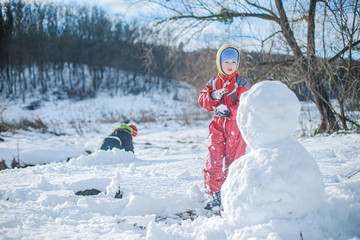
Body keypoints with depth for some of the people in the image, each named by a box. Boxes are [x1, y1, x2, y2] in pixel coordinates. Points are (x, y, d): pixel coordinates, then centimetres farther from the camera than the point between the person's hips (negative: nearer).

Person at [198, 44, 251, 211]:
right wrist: (213, 96, -15)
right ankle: (213, 194, 4)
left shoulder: (241, 82, 0)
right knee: (214, 159, -4)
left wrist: (229, 111, -25)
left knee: (233, 159, 1)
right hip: (218, 124, 3)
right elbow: (202, 100, 5)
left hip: (236, 125, -3)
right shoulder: (213, 82, 12)